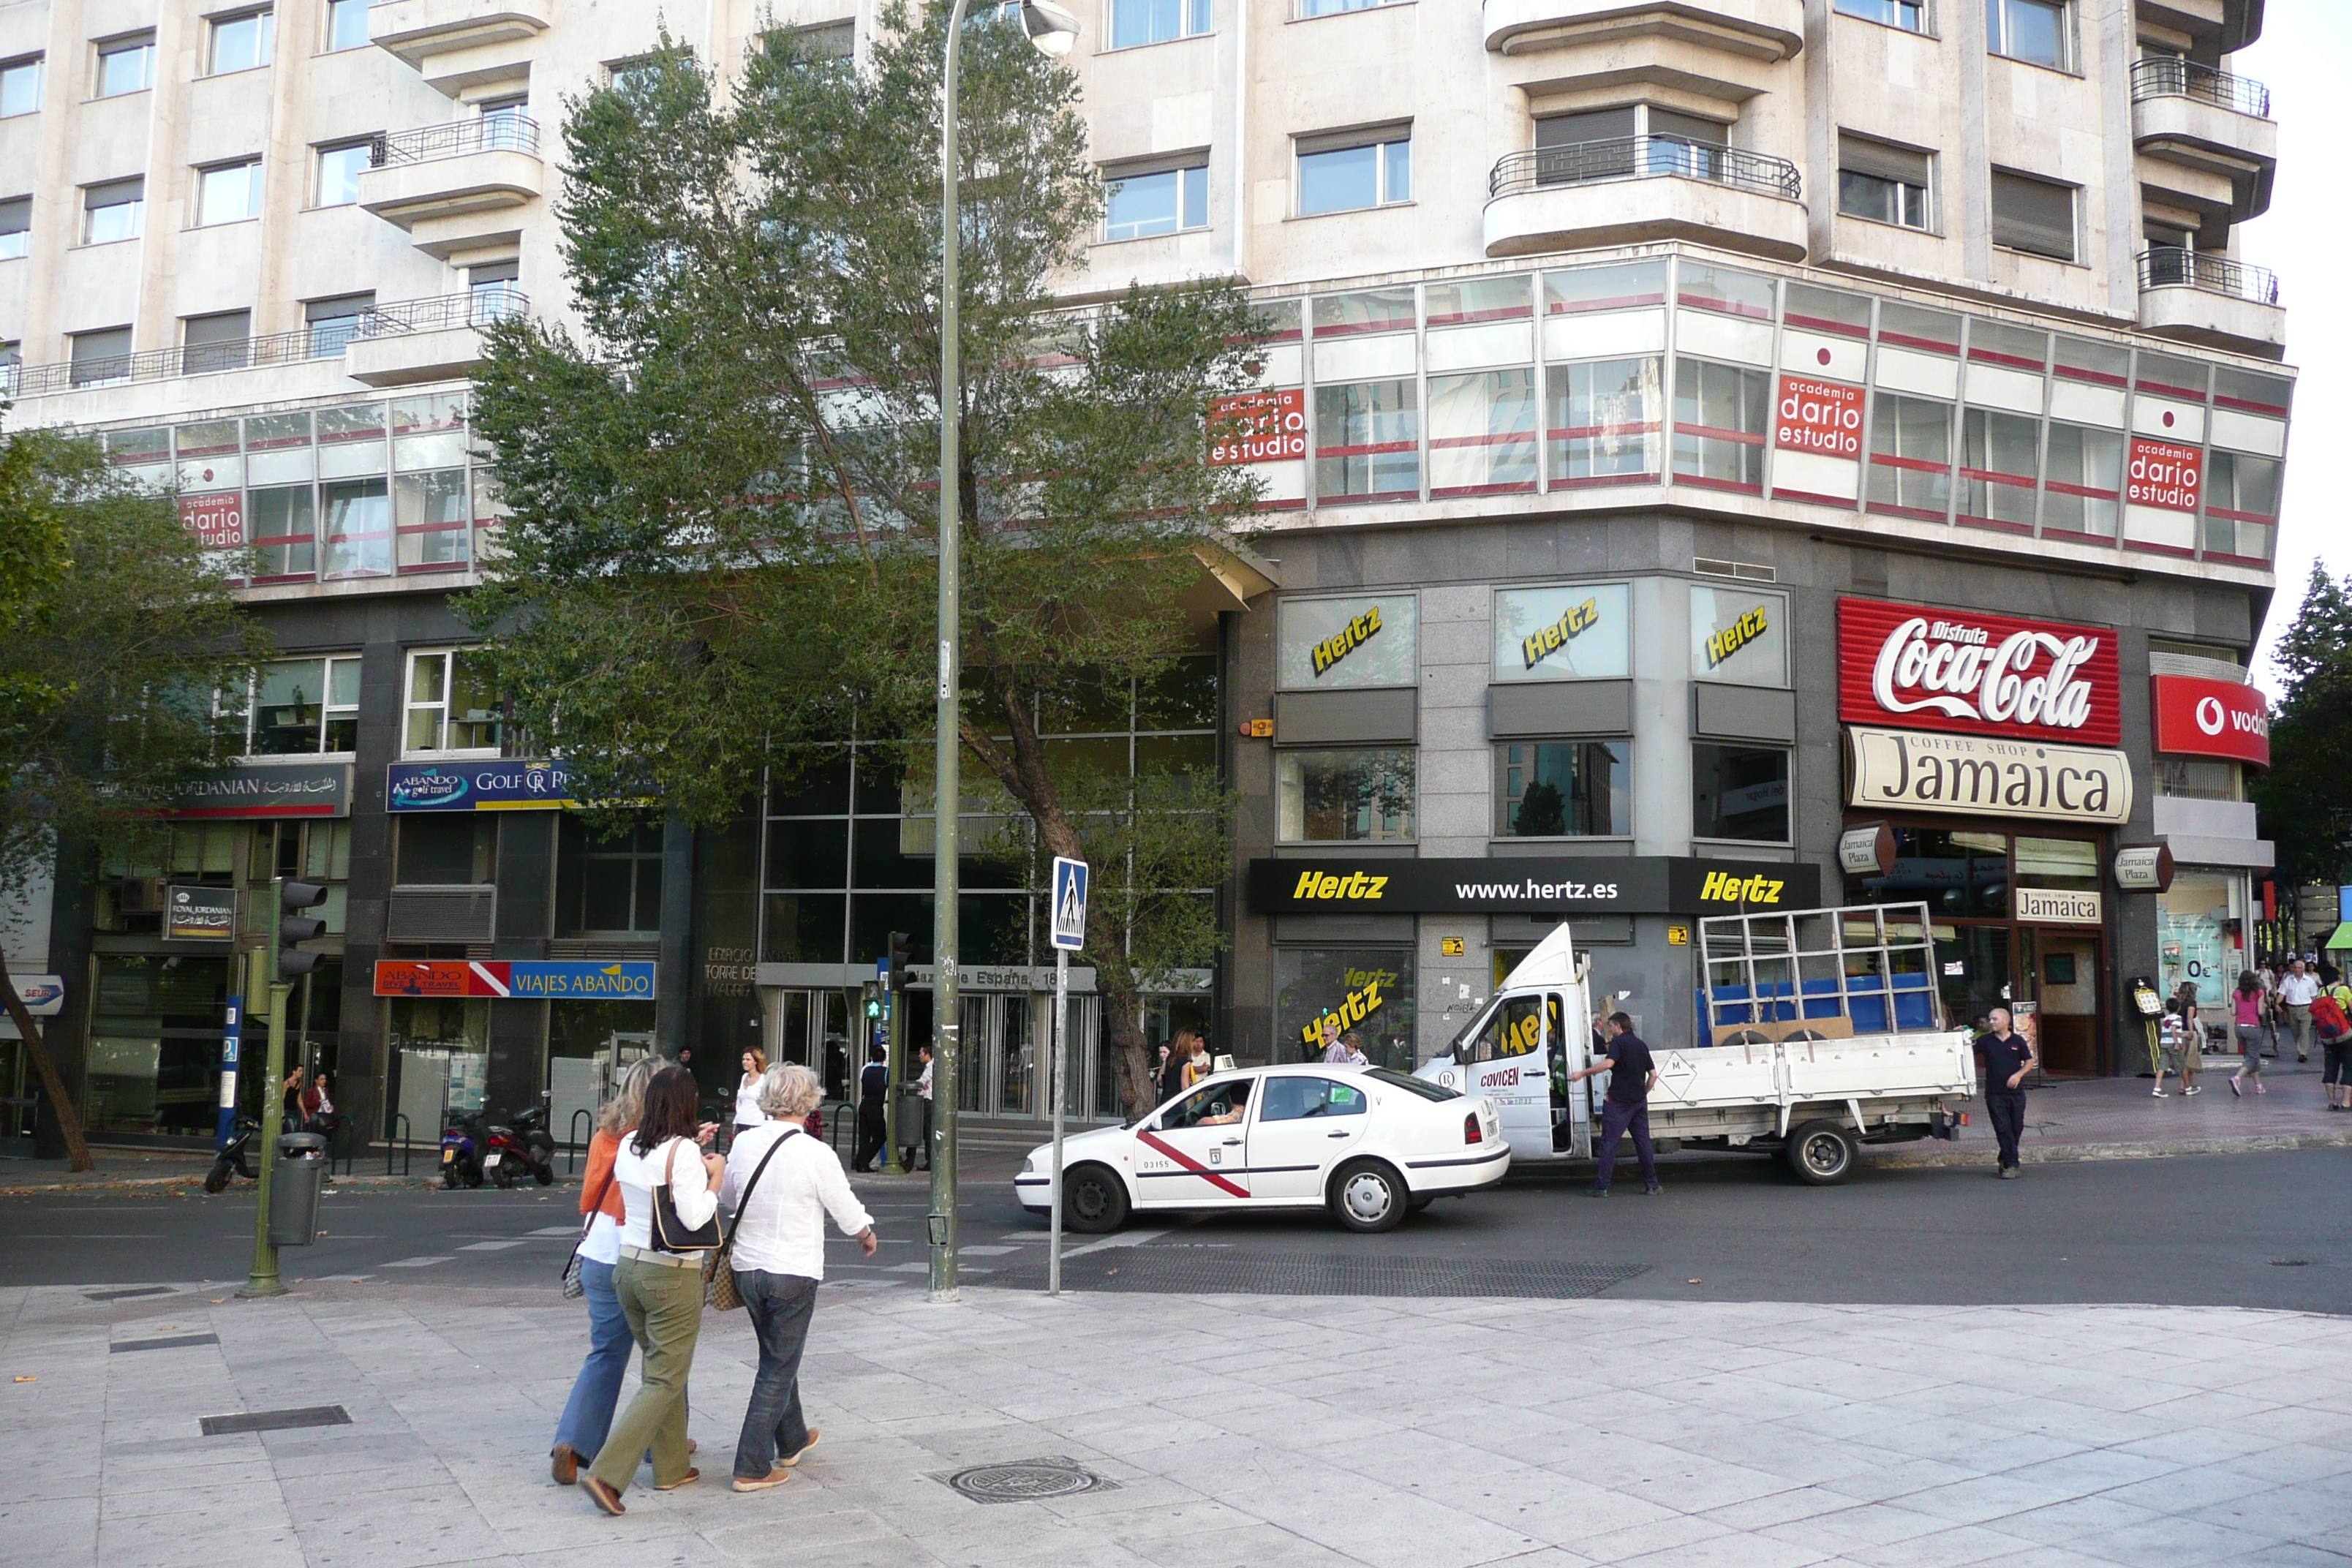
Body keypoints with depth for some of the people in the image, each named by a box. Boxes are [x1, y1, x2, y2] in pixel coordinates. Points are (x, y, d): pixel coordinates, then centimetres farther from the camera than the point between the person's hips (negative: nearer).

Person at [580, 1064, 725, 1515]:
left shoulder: (629, 1145, 3)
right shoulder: (683, 1151, -17)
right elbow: (694, 1218, -20)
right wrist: (715, 1178, -6)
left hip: (628, 1269, 7)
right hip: (673, 1275, -7)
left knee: (660, 1368, 20)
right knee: (664, 1381, 1)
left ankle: (671, 1468, 29)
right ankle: (606, 1474, -8)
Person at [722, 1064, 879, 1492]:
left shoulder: (744, 1143, -3)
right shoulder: (816, 1154, -17)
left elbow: (727, 1196, 15)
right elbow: (850, 1215, -6)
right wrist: (868, 1237, 16)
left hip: (747, 1268, 6)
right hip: (793, 1273, -6)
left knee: (778, 1358, 23)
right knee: (778, 1370, 5)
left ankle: (793, 1441, 40)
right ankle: (752, 1468, 5)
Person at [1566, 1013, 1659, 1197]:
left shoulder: (1618, 1042, -7)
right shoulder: (1640, 1044, 15)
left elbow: (1608, 1063, -25)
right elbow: (1653, 1074, 14)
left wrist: (1582, 1073, -22)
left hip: (1619, 1101, -7)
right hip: (1639, 1102, 7)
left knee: (1609, 1143, -4)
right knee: (1643, 1142, 12)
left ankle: (1601, 1187, -6)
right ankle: (1652, 1184, 12)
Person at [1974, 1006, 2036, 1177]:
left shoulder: (2018, 1041, 5)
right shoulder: (1985, 1041, 4)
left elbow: (2030, 1062, 7)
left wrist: (2019, 1074, -10)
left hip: (2016, 1092, 1)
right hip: (1994, 1094, -1)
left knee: (2016, 1128, 8)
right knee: (2003, 1130, -6)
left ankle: (2005, 1160, 27)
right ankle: (2011, 1165, -6)